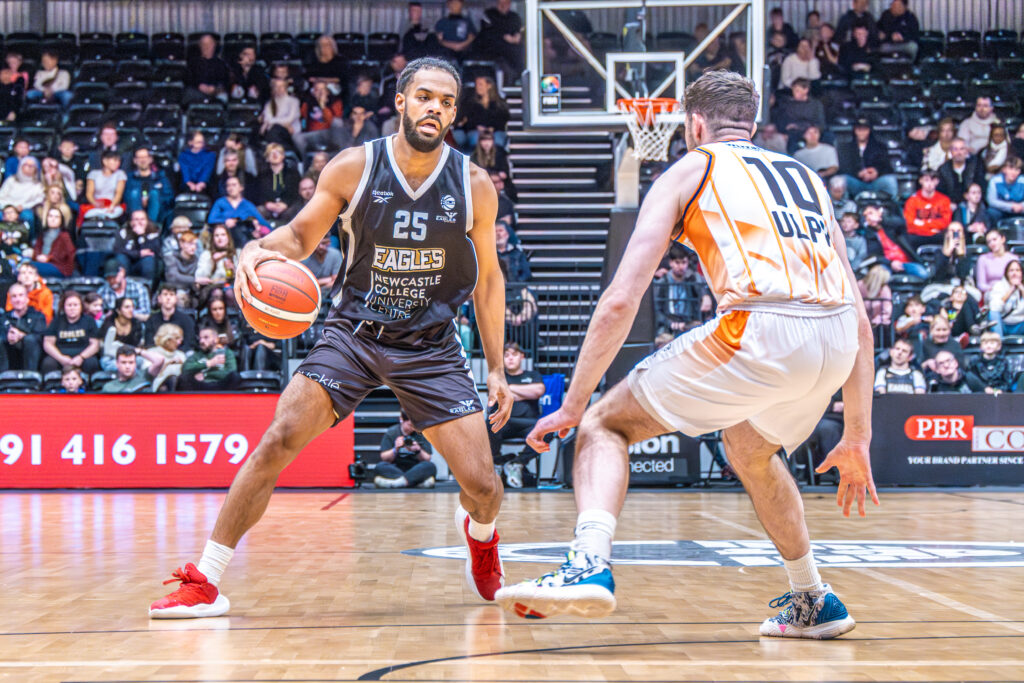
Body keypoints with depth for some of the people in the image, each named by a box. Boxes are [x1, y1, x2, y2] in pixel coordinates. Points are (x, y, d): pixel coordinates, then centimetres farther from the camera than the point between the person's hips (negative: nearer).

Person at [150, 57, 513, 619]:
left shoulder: (474, 185, -7)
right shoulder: (354, 167, -10)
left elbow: (487, 277, 5)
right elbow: (303, 235, 2)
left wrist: (496, 370, 5)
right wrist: (260, 248, -23)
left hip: (432, 346, 1)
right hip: (354, 331, 0)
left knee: (481, 483, -6)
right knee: (278, 440, -18)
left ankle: (480, 534, 34)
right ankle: (205, 582, -7)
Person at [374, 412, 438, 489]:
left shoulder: (421, 434, 5)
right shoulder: (391, 433, 4)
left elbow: (427, 459, 0)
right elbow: (384, 458, -2)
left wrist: (418, 451, -20)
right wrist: (395, 450, -20)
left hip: (416, 470, 0)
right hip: (394, 470, 0)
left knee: (431, 466, -29)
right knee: (380, 466, -31)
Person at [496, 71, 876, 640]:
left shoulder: (690, 170, 17)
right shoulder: (807, 178, 31)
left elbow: (621, 300, 6)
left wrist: (572, 405, 13)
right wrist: (856, 439, 32)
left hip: (761, 330, -6)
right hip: (836, 341, 6)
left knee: (605, 423, 10)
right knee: (748, 449, 35)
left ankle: (589, 566, -13)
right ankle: (812, 603, 38)